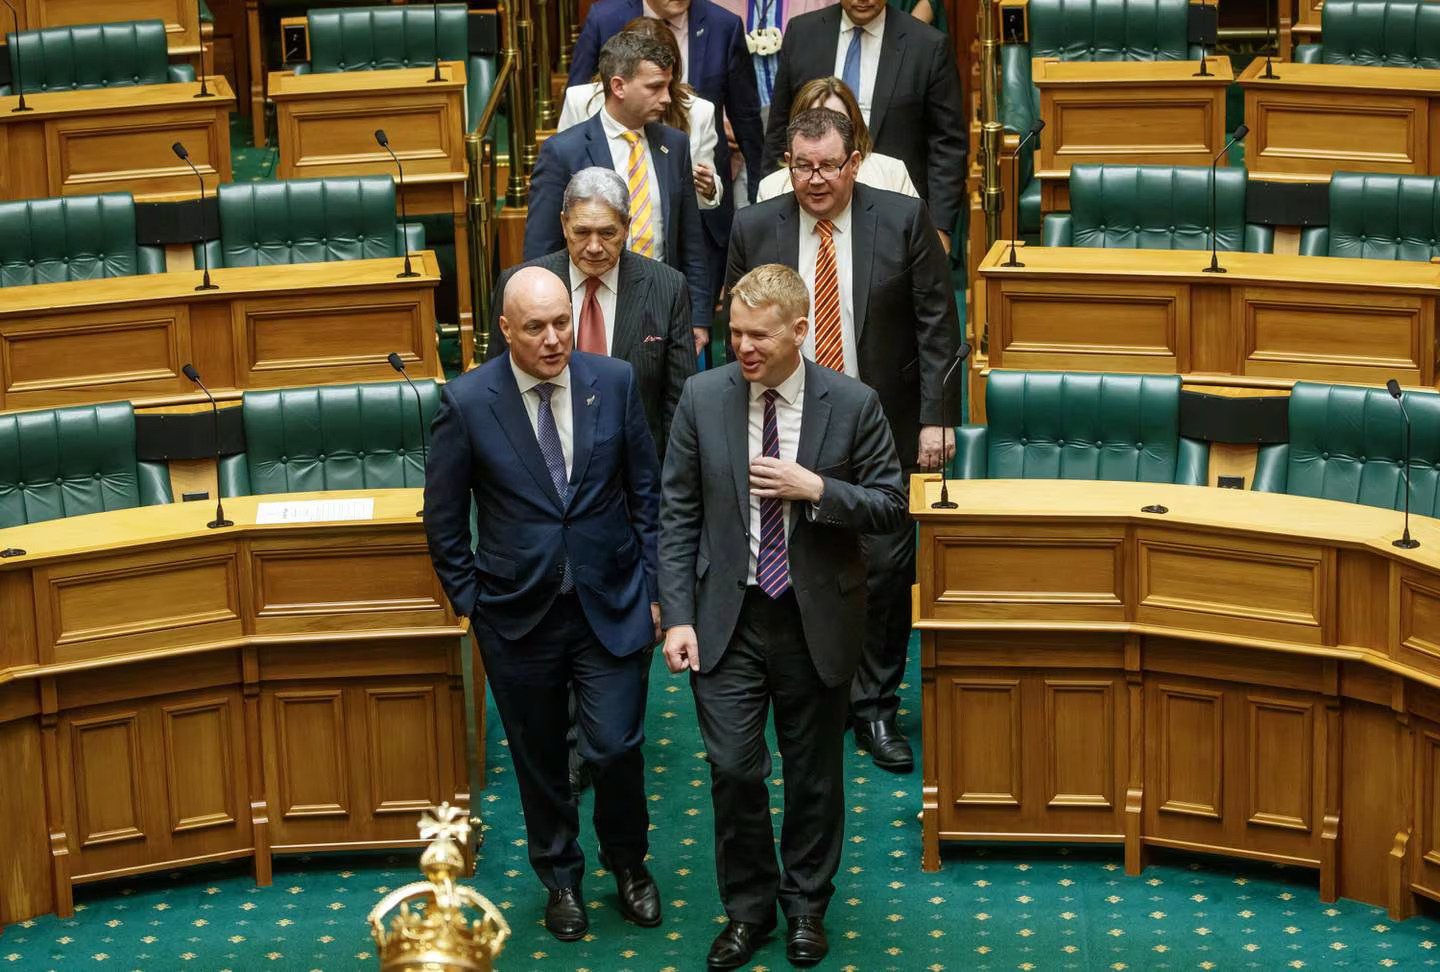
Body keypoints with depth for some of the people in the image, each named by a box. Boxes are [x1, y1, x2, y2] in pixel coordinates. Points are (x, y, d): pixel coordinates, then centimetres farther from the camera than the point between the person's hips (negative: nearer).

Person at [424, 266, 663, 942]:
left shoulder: (615, 382, -5)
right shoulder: (466, 402, -11)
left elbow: (646, 492, 3)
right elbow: (444, 519, -1)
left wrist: (651, 586, 3)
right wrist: (469, 602, 0)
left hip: (610, 604, 0)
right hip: (518, 612, 0)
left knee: (616, 747, -1)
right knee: (539, 759, 13)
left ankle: (628, 864, 27)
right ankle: (560, 878, 36)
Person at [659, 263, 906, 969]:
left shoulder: (852, 405, -9)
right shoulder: (703, 397, -5)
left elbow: (891, 507, -4)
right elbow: (678, 513, -1)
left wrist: (816, 489, -20)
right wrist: (677, 615, -6)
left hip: (817, 619, 0)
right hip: (727, 617, 1)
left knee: (813, 773, 12)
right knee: (732, 768, 1)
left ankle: (806, 906, 32)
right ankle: (747, 908, 21)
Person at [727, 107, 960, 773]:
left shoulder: (904, 220, -4)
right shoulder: (754, 229, 1)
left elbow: (936, 325, -3)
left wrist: (937, 417, -9)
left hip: (883, 428, -1)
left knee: (885, 570, 1)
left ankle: (875, 708, 15)